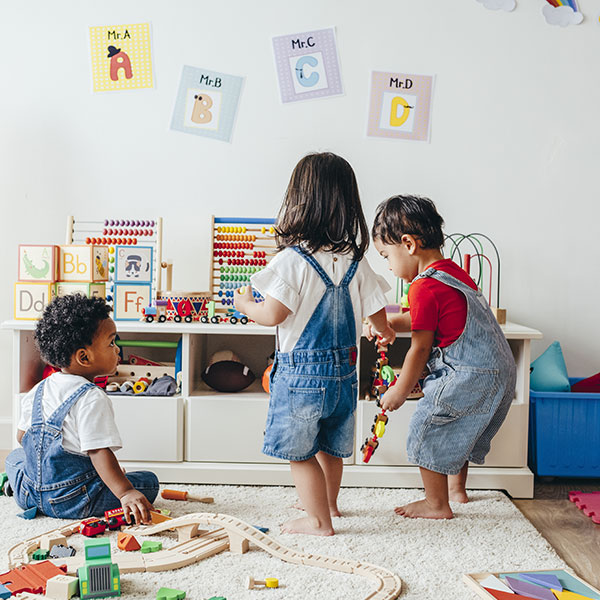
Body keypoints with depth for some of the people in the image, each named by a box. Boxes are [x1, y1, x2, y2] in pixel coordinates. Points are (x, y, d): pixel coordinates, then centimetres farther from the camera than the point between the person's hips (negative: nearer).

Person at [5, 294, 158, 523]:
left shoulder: (38, 390, 6)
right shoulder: (92, 399, -19)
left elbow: (22, 436, 16)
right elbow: (99, 451, -26)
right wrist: (125, 493, -29)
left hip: (29, 494, 7)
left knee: (14, 456, 37)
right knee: (148, 482, -3)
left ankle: (15, 481, 16)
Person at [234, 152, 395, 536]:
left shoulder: (291, 260, -18)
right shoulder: (356, 262, -1)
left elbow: (273, 315, -18)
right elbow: (376, 311, 6)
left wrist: (245, 304, 4)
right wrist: (385, 332, 29)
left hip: (301, 371, -6)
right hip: (343, 369, 6)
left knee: (300, 452, 9)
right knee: (330, 446, 24)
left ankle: (319, 520, 17)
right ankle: (328, 503, 43)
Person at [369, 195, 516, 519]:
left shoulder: (424, 288, -18)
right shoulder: (454, 272, 11)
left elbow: (420, 348, -12)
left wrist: (399, 392, 0)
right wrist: (388, 322, 22)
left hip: (467, 376, -10)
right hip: (499, 370, 10)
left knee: (427, 430, 4)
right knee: (455, 431, 26)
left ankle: (437, 504, 15)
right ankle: (457, 489, 42)